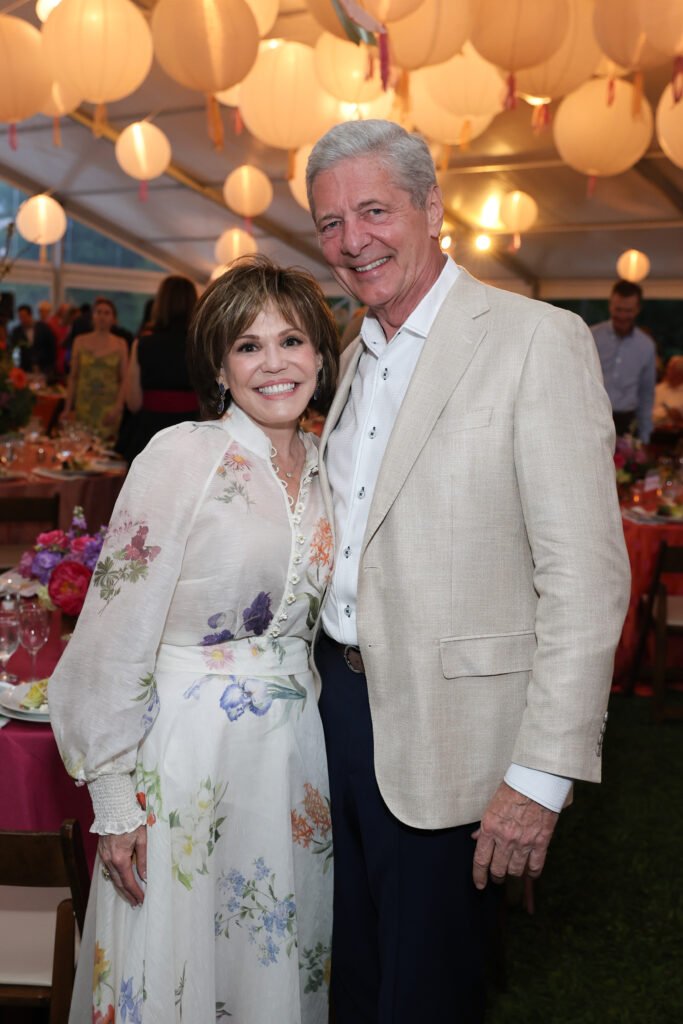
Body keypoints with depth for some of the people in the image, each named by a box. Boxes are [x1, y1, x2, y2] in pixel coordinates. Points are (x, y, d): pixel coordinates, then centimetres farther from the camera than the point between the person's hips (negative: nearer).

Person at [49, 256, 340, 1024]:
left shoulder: (321, 464, 5)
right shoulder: (182, 456, -14)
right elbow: (117, 636, -14)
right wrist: (115, 799, -13)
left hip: (291, 746, 6)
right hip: (189, 750, -5)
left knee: (277, 961, 19)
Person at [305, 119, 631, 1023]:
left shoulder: (538, 341, -14)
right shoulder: (357, 355, 11)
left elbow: (587, 580, -18)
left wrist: (542, 774, -20)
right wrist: (331, 671, 13)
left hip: (442, 731, -7)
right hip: (340, 698, 7)